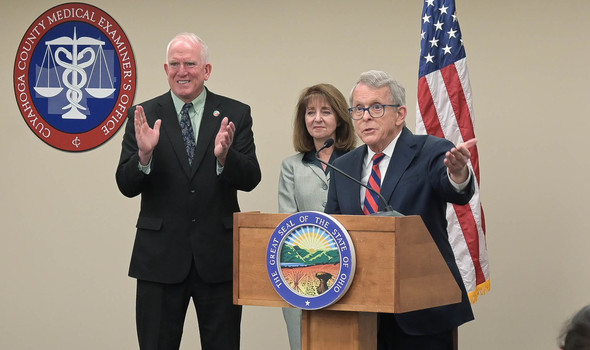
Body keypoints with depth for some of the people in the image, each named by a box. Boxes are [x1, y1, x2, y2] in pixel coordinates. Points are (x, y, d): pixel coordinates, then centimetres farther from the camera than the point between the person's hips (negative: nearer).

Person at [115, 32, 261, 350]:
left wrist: (224, 156, -25)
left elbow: (250, 180, -5)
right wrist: (144, 154, -23)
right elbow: (126, 186, -3)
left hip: (218, 255, 0)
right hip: (161, 257, 0)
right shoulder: (144, 116, 2)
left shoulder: (235, 115, 3)